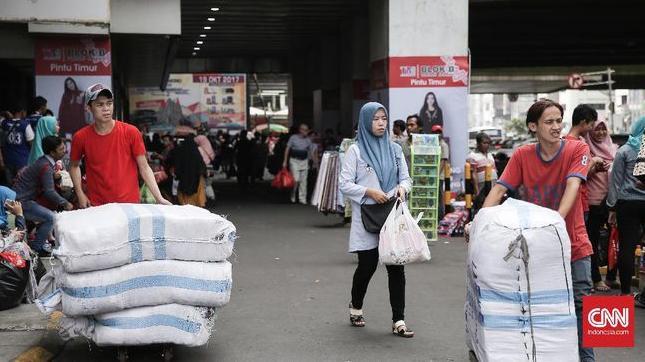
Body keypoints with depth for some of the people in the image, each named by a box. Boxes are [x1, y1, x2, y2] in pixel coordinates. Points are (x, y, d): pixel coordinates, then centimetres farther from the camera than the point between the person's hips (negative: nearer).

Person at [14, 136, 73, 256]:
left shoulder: (45, 161, 6)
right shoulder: (45, 167, -22)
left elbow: (48, 187, 13)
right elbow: (49, 192, -19)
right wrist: (65, 204, -8)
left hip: (29, 196, 10)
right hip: (22, 202, -10)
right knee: (50, 217, -22)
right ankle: (36, 248, -8)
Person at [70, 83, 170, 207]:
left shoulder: (131, 132, -6)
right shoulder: (81, 137, -3)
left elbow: (144, 168, -2)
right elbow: (74, 166, 14)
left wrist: (159, 198, -9)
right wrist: (80, 194, 3)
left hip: (129, 204, -1)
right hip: (97, 206, 1)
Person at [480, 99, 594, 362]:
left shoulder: (577, 150, -7)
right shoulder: (522, 155, -2)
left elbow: (572, 185, -22)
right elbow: (499, 190, -9)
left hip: (573, 244, -2)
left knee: (580, 303, -1)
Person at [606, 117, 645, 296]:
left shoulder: (624, 151, 0)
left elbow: (616, 181, 1)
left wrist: (612, 207, 7)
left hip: (628, 203, -1)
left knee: (626, 247, 1)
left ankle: (625, 292, 4)